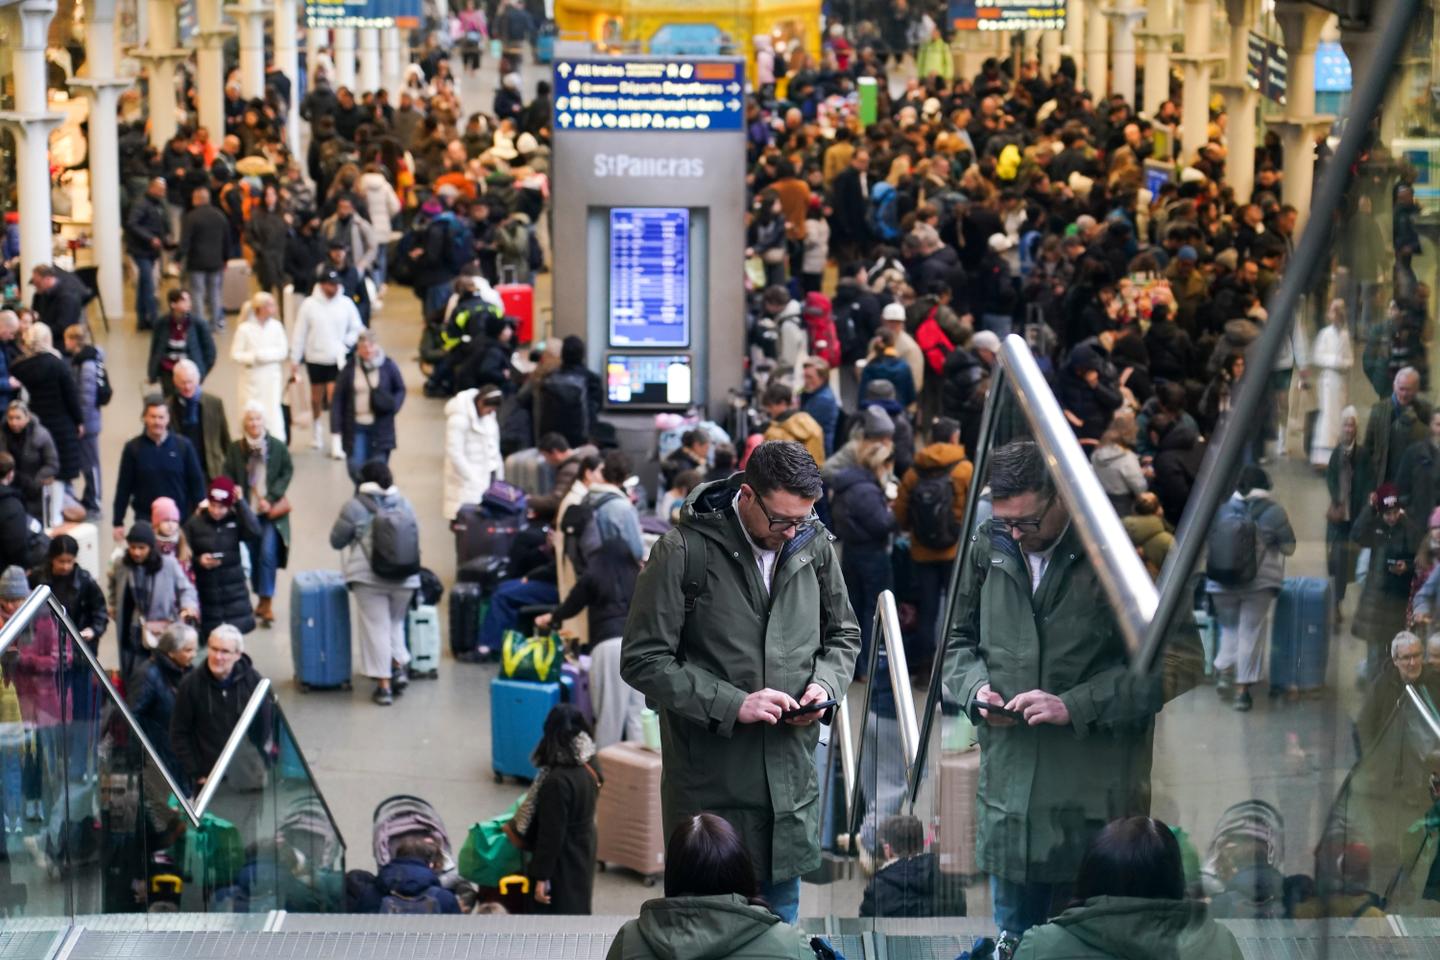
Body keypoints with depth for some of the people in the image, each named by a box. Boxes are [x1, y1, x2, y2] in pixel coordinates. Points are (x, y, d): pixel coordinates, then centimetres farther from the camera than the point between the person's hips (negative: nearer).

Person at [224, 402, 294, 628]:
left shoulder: (278, 446, -4)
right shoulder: (235, 449, 0)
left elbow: (288, 472, -1)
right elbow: (228, 476, 5)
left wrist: (271, 498, -10)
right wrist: (234, 491, -14)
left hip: (272, 510, -2)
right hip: (247, 510, 2)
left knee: (268, 554, -13)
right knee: (252, 556, 7)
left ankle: (267, 601, -8)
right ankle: (262, 599, 21)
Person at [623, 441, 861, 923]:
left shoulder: (814, 547, 2)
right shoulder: (682, 553, -13)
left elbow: (843, 636, 17)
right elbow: (642, 661, -12)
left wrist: (826, 684, -5)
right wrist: (732, 704, -19)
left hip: (790, 775, 4)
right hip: (711, 785, -4)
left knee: (782, 913, 15)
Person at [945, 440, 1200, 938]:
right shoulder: (990, 546, 5)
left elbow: (1177, 662, -11)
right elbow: (959, 639, 20)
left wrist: (1075, 705, -17)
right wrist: (976, 686, -3)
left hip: (1094, 801, -5)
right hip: (1009, 787, 5)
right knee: (1014, 940, 15)